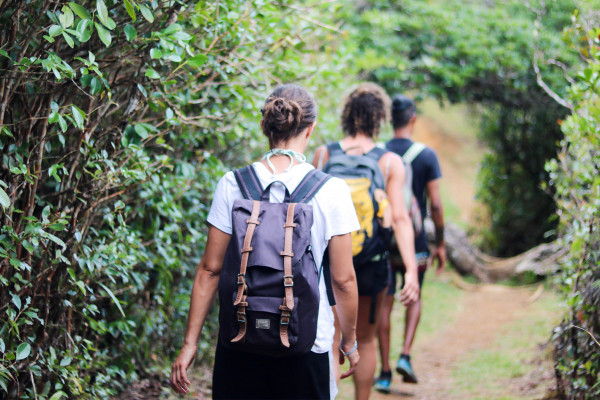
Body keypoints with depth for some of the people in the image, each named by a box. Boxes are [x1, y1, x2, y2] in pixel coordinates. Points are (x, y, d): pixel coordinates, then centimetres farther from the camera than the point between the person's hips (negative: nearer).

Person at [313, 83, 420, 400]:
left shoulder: (323, 154, -3)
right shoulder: (390, 162, -6)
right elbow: (399, 218, -14)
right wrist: (411, 270, -15)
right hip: (371, 265, 0)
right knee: (365, 339, 17)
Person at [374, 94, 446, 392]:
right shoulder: (426, 155, -7)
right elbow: (435, 204, -8)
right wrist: (440, 244, 1)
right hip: (415, 242, -1)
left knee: (384, 304, 7)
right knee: (414, 298, 19)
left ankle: (385, 373, 8)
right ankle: (405, 356, 3)